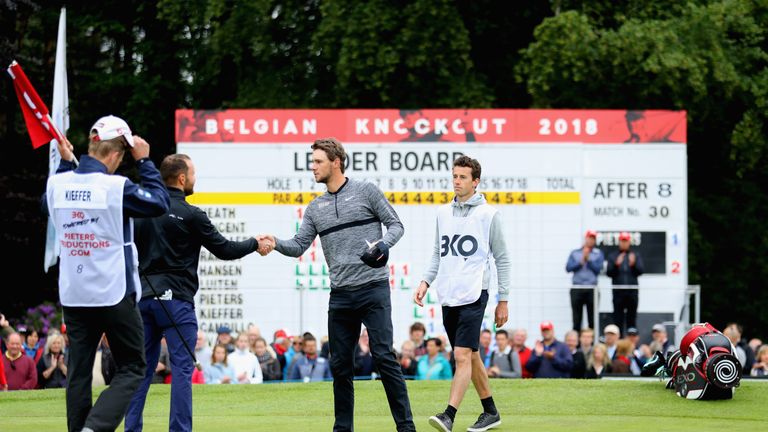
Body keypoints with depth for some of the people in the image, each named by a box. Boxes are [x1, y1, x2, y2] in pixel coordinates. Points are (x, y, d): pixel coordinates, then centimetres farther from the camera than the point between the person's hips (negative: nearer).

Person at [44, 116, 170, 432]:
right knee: (132, 368, 4)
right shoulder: (117, 188, -17)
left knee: (79, 371, 10)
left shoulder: (57, 183, 0)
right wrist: (144, 161, 0)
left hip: (72, 296, 5)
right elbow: (159, 203, -5)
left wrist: (65, 162, 22)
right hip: (114, 296, -5)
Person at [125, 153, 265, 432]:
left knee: (143, 367, 9)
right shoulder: (190, 215, -9)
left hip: (144, 297, 6)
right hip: (176, 299, -6)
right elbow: (225, 250, -3)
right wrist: (255, 243, 12)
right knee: (182, 368, -2)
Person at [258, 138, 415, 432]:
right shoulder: (315, 208, 15)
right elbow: (299, 245, 9)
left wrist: (384, 244, -17)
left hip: (373, 289, -5)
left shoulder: (366, 191, 2)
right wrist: (276, 243, -10)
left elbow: (396, 224, 3)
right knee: (340, 365, 6)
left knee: (384, 357, -9)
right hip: (340, 296, 5)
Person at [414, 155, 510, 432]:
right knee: (471, 356, 13)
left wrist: (503, 300, -1)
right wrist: (426, 282, 4)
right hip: (448, 296, 6)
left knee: (462, 355, -15)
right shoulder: (443, 213, 12)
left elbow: (502, 259, 1)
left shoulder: (488, 215, -3)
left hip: (473, 295, -6)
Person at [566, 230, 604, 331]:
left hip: (591, 289, -1)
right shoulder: (575, 253, 12)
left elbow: (598, 269, -4)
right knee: (576, 319, 1)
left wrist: (588, 259, -9)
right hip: (576, 289, 1)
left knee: (592, 319, -3)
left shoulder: (598, 254, 9)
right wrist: (581, 262, -8)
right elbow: (568, 268, 1)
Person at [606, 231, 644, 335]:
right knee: (618, 318, -2)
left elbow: (640, 271, 1)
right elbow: (609, 273, 1)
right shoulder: (612, 256, 10)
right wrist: (616, 265, -16)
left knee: (632, 318, 3)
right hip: (618, 290, -1)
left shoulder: (636, 255, 11)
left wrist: (633, 264, -18)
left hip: (632, 290, 1)